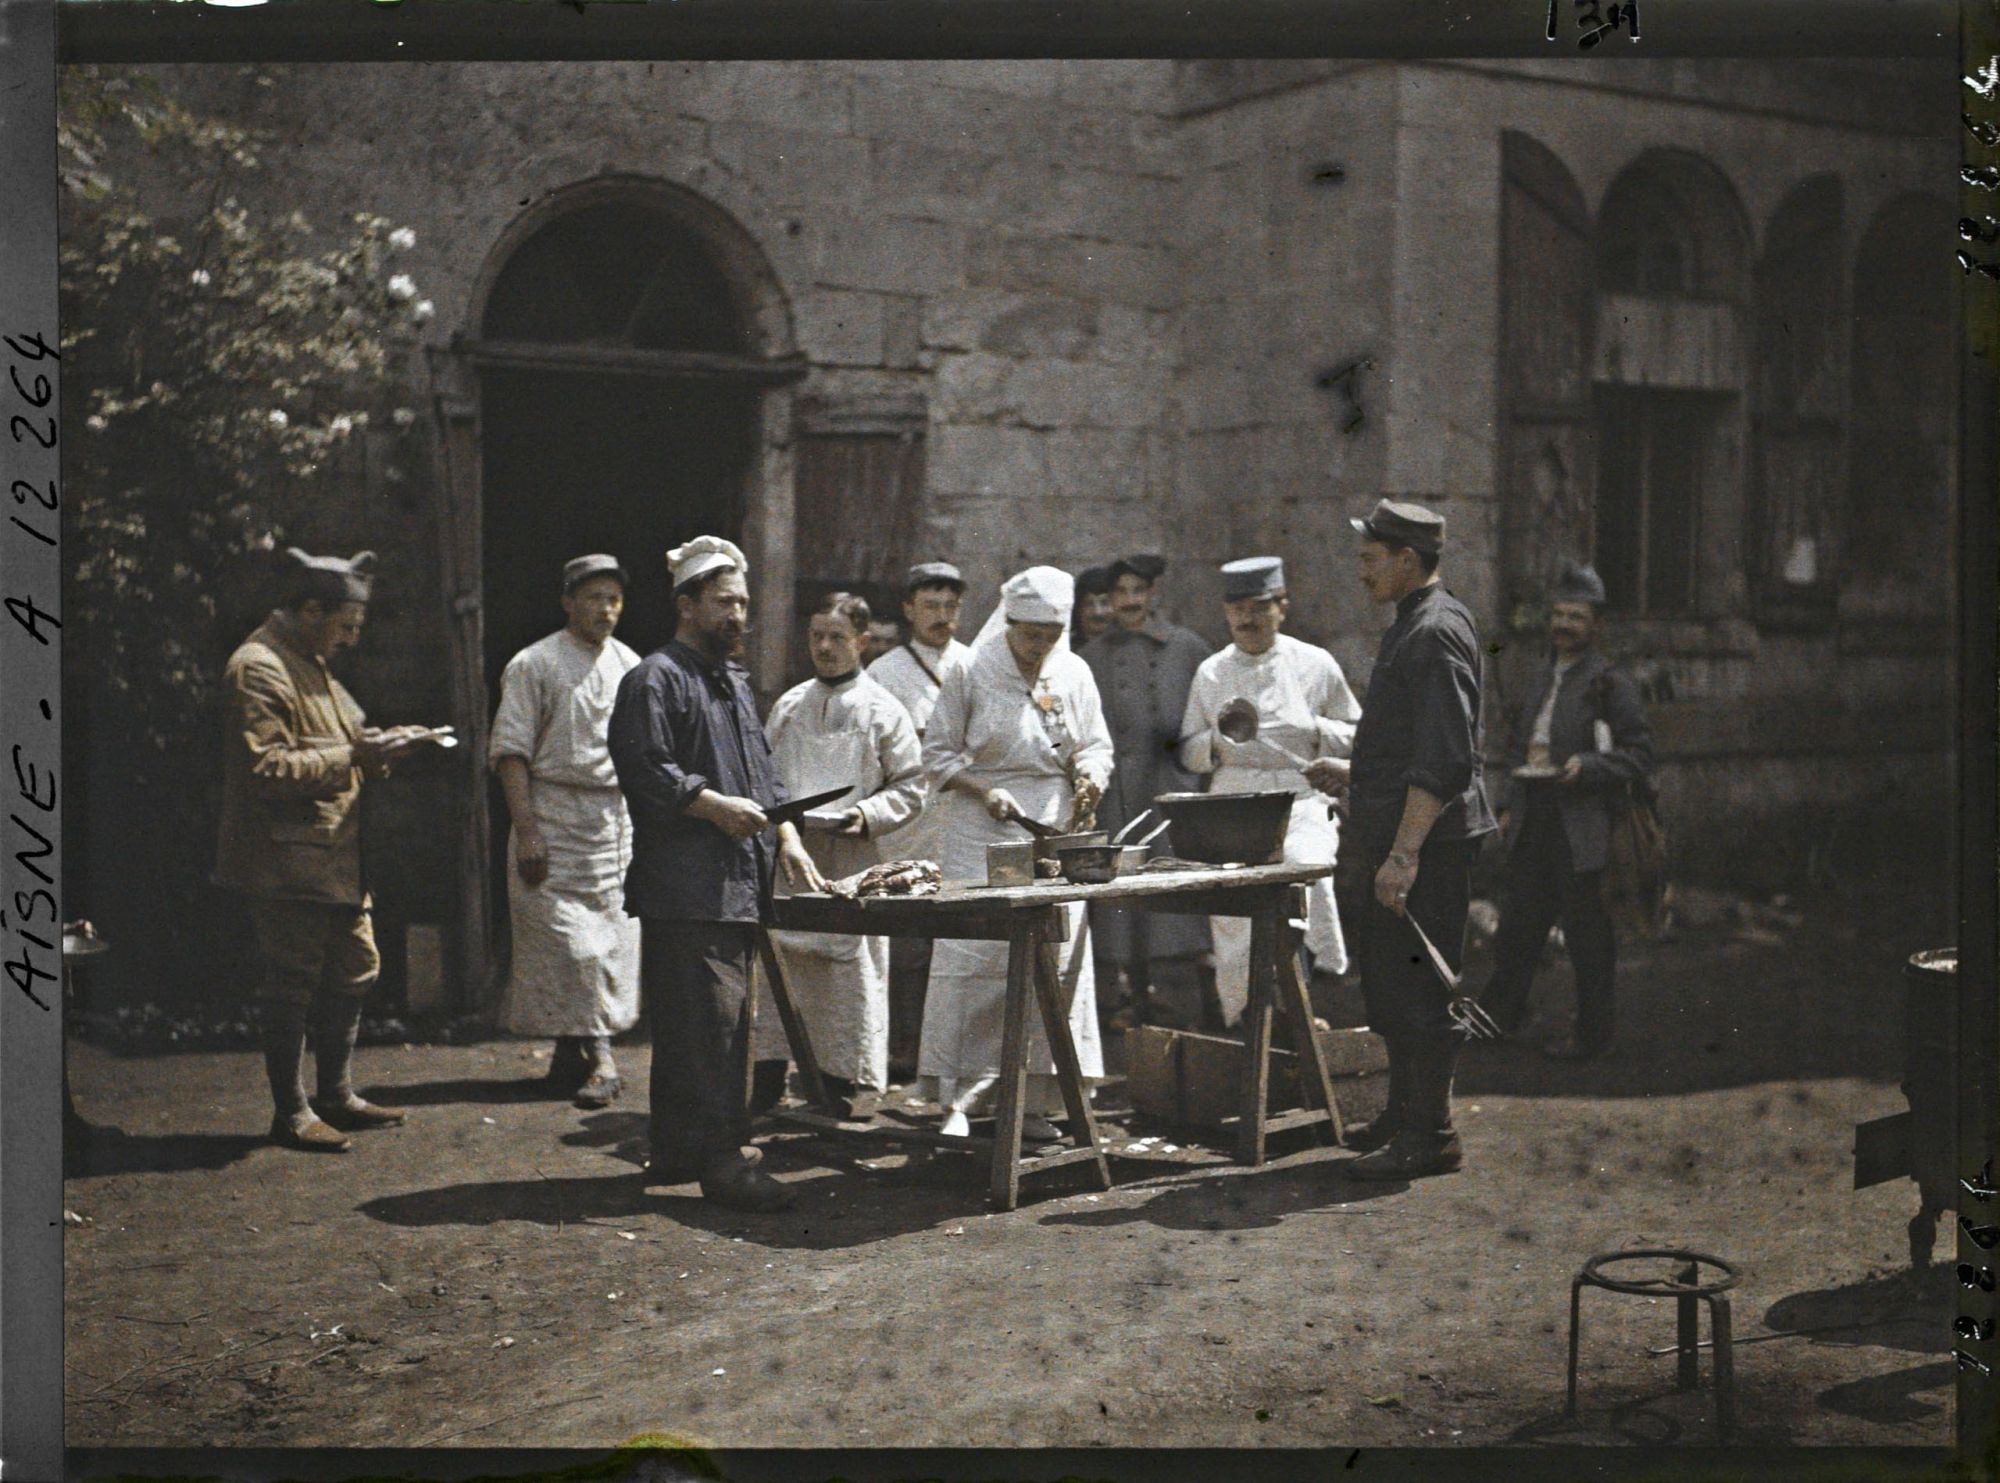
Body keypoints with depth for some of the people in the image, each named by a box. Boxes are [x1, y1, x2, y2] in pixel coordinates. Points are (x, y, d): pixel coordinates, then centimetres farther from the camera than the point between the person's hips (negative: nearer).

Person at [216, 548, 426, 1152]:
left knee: (354, 971, 14)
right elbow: (266, 768, -22)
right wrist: (351, 756, -22)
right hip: (284, 860, -10)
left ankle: (336, 1097, 25)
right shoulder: (257, 667, -14)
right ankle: (291, 1113, 6)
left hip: (334, 856, 10)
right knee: (291, 984, -3)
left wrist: (376, 746, 8)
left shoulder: (312, 664, 19)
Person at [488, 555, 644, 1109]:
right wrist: (526, 831, -14)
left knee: (612, 941, 3)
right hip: (555, 818, -5)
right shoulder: (533, 665, -2)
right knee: (567, 942, -10)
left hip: (617, 819, 5)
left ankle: (571, 1054, 13)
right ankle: (597, 1057, -5)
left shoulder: (630, 667, 14)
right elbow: (510, 752, -6)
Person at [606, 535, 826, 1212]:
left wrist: (786, 836, 13)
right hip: (685, 890, -10)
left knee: (725, 1022, 12)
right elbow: (643, 769, -16)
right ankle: (720, 1158, -10)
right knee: (707, 1021, -12)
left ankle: (677, 1153, 21)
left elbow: (764, 772, 26)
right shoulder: (655, 680, -6)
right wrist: (716, 807, -18)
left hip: (738, 885, 10)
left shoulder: (734, 681, 23)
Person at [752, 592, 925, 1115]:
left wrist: (866, 815, -14)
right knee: (778, 960, 3)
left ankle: (843, 1083, 8)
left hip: (851, 861, -3)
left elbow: (910, 789, 2)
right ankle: (768, 1083, 11)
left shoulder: (883, 710, 2)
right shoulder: (789, 705, 13)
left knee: (849, 966, -2)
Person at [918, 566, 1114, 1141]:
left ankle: (1035, 1102, 8)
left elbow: (1096, 746, 17)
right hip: (983, 835, -3)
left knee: (1053, 959, 0)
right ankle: (957, 1099, 1)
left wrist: (1090, 775, -5)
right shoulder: (973, 674, -2)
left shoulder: (1074, 674, 9)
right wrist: (984, 790, -14)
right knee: (974, 957, -7)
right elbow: (937, 755, 1)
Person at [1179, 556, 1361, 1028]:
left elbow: (1356, 736, 15)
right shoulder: (1211, 672, 11)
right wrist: (1216, 741, -7)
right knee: (1233, 927, -3)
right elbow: (1188, 753, 15)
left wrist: (1319, 732, -6)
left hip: (1301, 803, -1)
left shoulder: (1316, 664, 7)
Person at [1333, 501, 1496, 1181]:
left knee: (1417, 985, -5)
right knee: (1387, 978, 18)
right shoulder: (1412, 626, 18)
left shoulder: (1437, 632, -16)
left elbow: (1445, 760, -24)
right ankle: (1404, 1113, 30)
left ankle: (1429, 1135, 2)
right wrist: (1355, 775, 26)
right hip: (1400, 838, 11)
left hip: (1429, 842, -11)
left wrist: (1404, 853, -25)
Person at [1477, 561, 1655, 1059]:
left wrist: (1587, 767, -21)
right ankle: (1499, 1013, 25)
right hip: (1531, 824, 7)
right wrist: (1508, 805, 14)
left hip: (1582, 827, -6)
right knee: (1517, 921, 12)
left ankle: (1592, 1034, 11)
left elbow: (1639, 755, -7)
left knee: (1586, 933, 0)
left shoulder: (1611, 683, -5)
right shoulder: (1541, 681, 17)